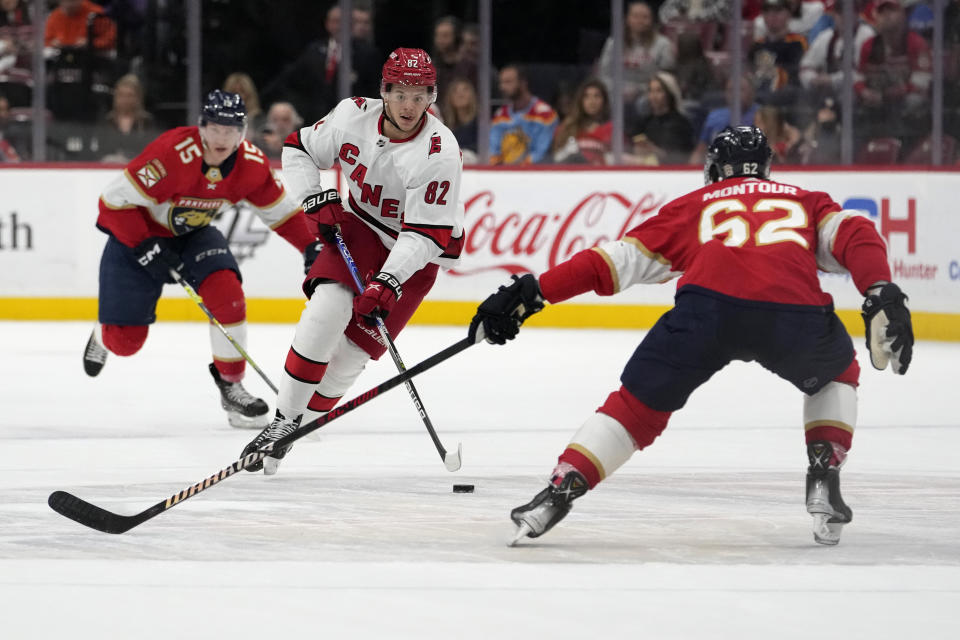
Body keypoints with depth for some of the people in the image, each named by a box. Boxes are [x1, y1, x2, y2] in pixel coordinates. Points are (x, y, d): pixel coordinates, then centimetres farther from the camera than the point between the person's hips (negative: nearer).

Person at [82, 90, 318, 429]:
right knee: (126, 340, -3)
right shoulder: (173, 153, -34)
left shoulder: (251, 163, -16)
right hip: (135, 233, -4)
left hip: (193, 234, 4)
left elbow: (279, 209, 1)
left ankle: (230, 385, -6)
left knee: (227, 292, -22)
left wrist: (311, 247, -8)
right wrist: (146, 248, -31)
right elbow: (115, 201, -29)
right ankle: (103, 336, 38)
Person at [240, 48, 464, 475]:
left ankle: (294, 430, 5)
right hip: (359, 227, 3)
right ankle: (283, 418, -11)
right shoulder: (354, 116, -15)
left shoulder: (439, 152, -27)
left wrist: (387, 283, -36)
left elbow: (426, 234, -27)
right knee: (327, 309, -21)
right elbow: (299, 149, 2)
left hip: (415, 251, -3)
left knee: (356, 345, -10)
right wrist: (315, 199, -13)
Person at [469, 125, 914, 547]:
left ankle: (559, 492, 1)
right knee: (836, 373, 33)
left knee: (638, 403, 15)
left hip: (709, 305, -1)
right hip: (795, 312, 1)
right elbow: (854, 234, 15)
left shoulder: (694, 206, 34)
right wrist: (882, 295, 1)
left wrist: (532, 292, 26)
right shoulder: (805, 202, 36)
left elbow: (618, 258, 26)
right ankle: (823, 479, 18)